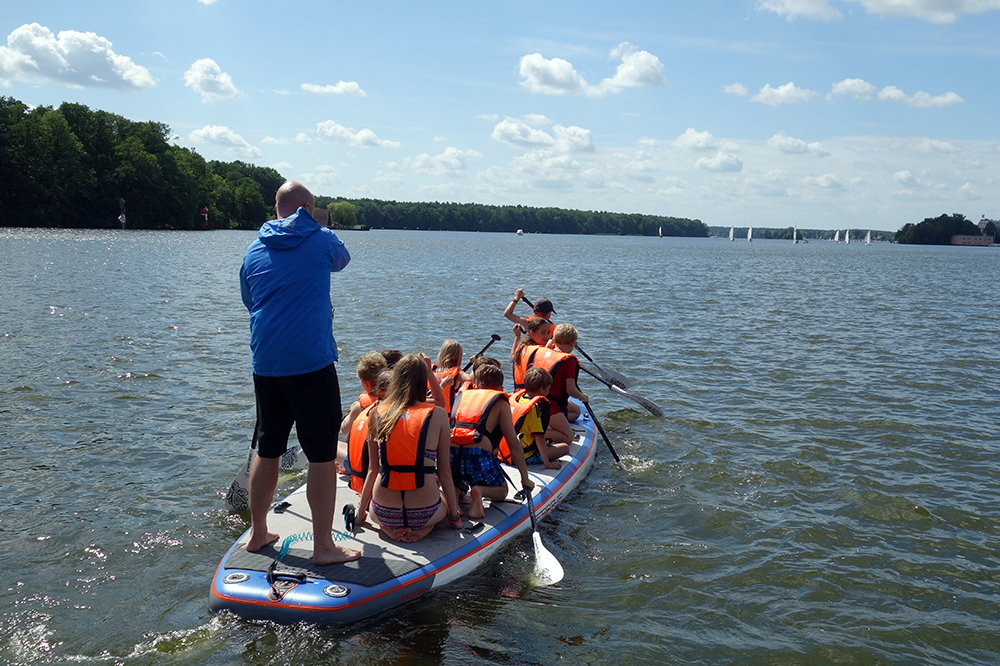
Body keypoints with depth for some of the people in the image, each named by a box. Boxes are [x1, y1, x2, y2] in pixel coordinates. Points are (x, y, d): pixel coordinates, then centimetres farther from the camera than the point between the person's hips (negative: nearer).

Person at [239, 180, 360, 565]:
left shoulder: (254, 250, 11)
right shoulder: (322, 241, -1)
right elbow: (342, 260, 21)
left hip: (265, 364, 5)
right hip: (312, 363, -5)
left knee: (266, 450, 17)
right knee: (322, 455, 1)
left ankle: (258, 533, 28)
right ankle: (323, 545, 6)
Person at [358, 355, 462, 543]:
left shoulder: (378, 413, -2)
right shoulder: (437, 415, -8)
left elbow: (372, 469, 4)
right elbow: (444, 471, -4)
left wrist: (361, 511, 18)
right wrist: (454, 516, 9)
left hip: (384, 513, 2)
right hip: (424, 512, -1)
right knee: (450, 495, 34)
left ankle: (389, 528, 6)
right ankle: (424, 528, 4)